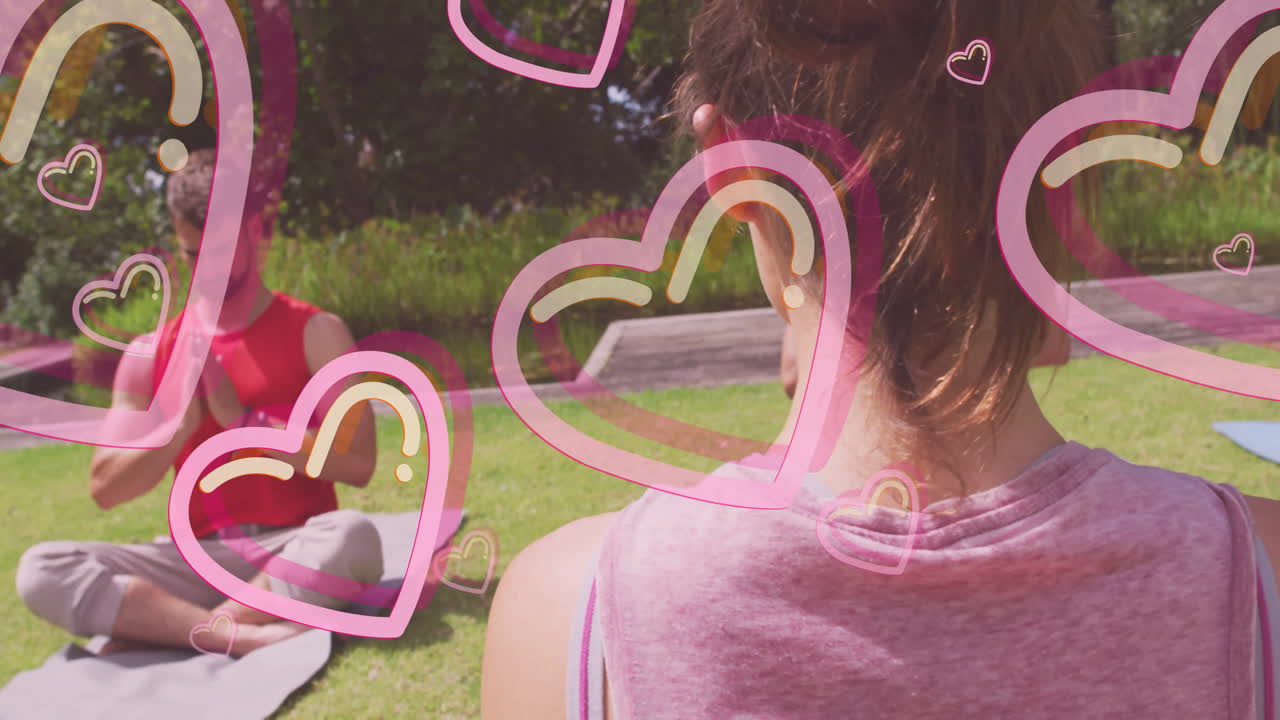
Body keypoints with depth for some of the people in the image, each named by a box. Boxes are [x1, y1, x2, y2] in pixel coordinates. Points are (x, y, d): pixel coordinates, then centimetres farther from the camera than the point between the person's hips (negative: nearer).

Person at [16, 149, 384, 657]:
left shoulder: (315, 332, 1)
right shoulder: (153, 352, 10)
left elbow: (358, 462, -11)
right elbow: (105, 490, 6)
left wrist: (244, 421, -16)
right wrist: (180, 424, -10)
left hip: (299, 552, -2)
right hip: (203, 558, 3)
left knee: (353, 535, -37)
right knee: (40, 570, -19)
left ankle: (162, 629, -21)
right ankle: (241, 635, -30)